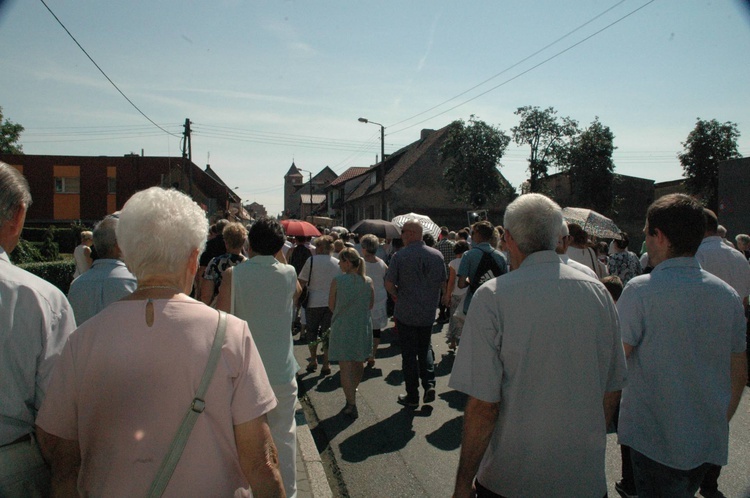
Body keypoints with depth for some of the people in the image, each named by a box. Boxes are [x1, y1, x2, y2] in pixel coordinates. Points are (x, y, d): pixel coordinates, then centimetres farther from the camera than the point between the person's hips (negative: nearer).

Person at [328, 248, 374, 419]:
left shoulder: (337, 281, -15)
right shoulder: (368, 281, -5)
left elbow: (331, 306, -5)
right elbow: (370, 305, 5)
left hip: (343, 327, -4)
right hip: (362, 326, 4)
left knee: (345, 367, 3)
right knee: (358, 363, 22)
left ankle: (351, 405, 2)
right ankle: (353, 391, 44)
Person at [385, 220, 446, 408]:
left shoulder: (399, 256, -14)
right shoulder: (437, 255, -2)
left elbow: (389, 284, -13)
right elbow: (443, 283, 6)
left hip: (406, 313, -3)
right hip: (428, 313, 3)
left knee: (409, 354, 7)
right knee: (425, 348, 21)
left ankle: (412, 396, 15)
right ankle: (429, 384, 5)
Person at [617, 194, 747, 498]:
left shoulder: (641, 290, -18)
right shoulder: (728, 294, 0)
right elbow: (739, 375, 9)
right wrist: (721, 422, 20)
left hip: (653, 439, -5)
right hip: (710, 442, 6)